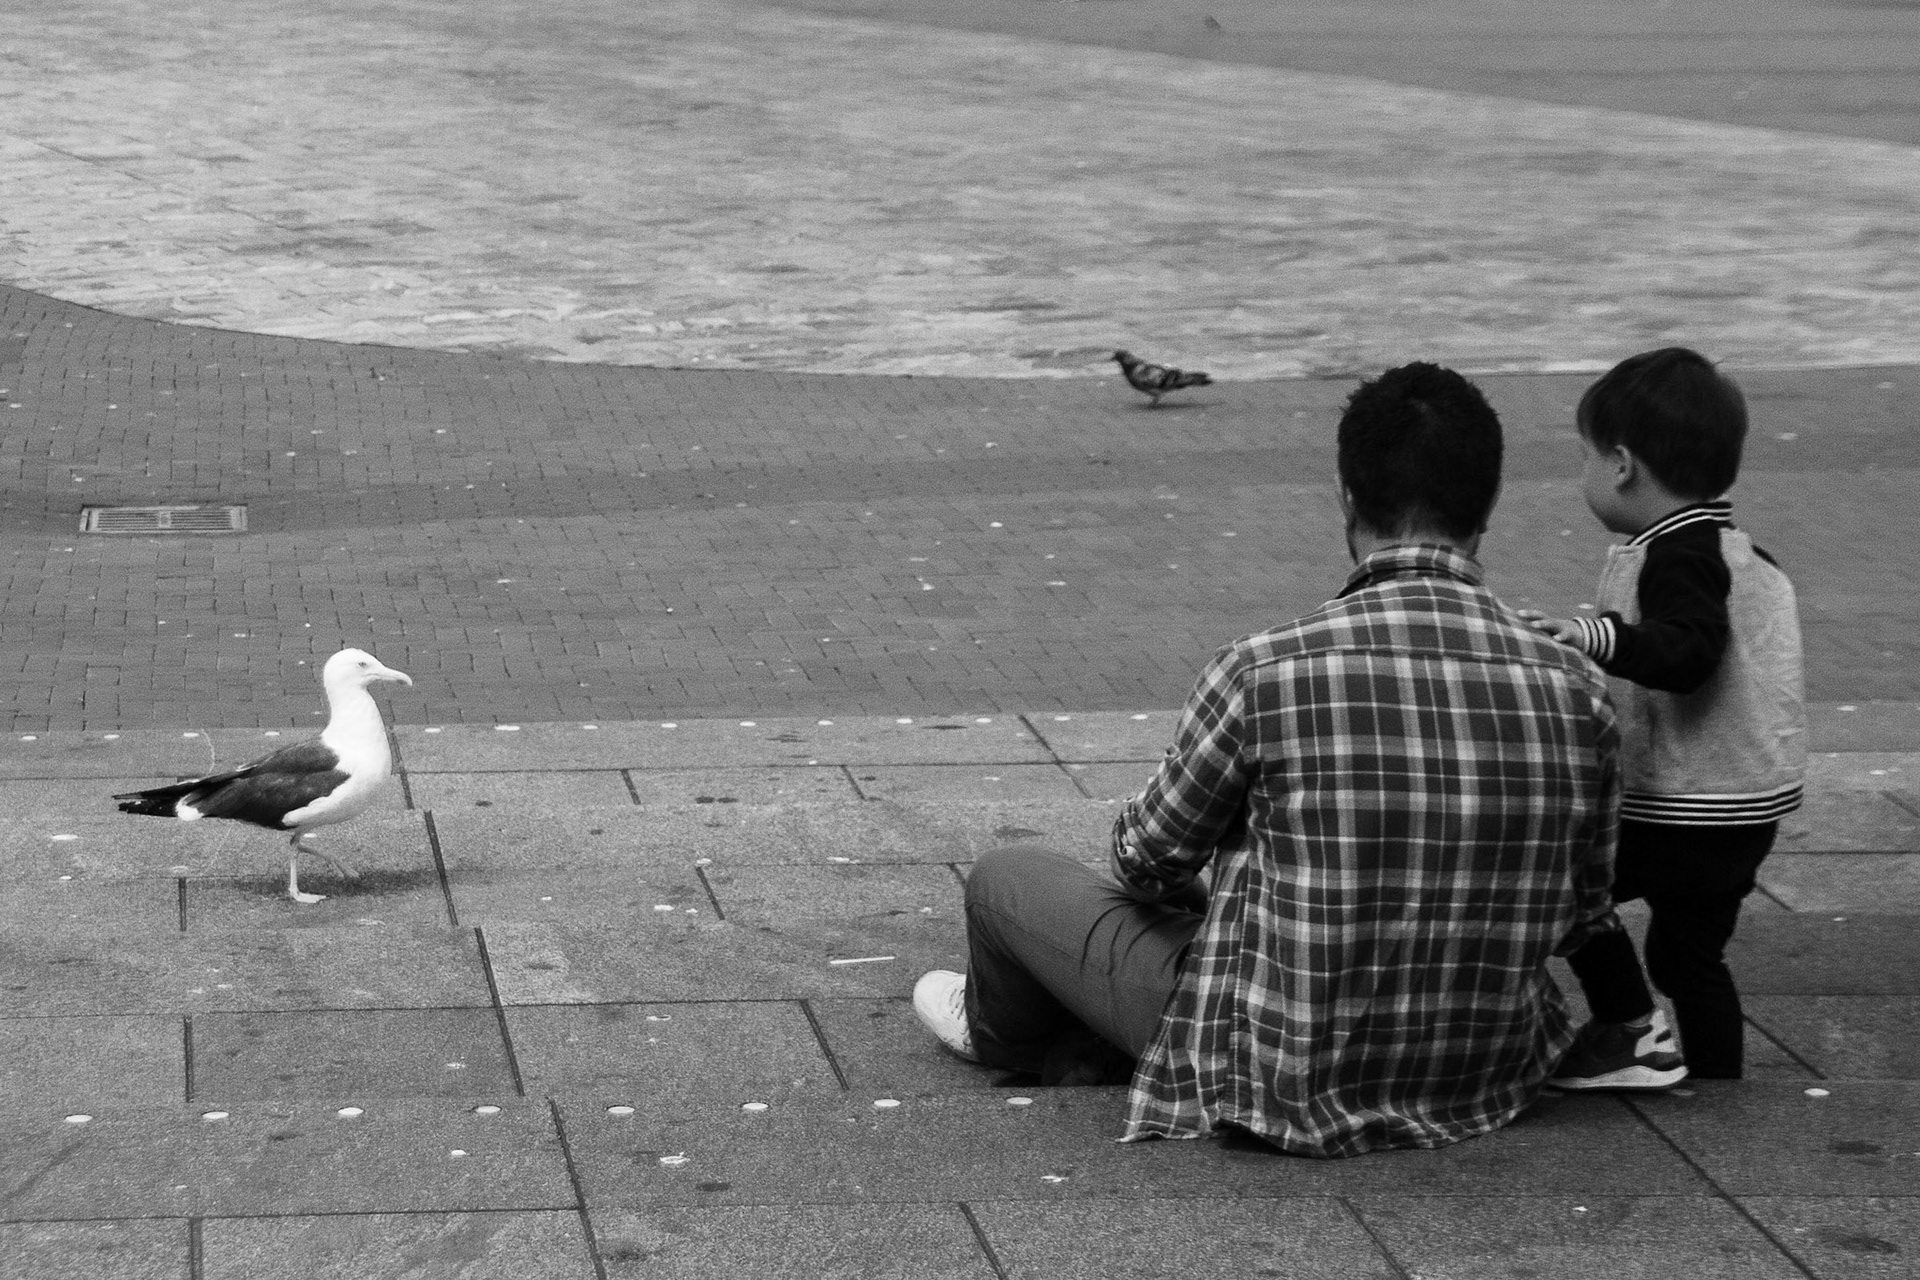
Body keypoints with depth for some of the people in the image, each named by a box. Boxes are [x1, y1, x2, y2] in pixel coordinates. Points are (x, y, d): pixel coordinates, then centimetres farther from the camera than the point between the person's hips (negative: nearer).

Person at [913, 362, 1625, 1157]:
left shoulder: (1265, 671, -21)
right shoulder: (1576, 693, -12)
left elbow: (1148, 859, -5)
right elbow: (1581, 920, 2)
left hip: (1289, 1090, -4)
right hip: (1485, 1087, 5)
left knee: (1005, 878, 18)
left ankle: (1005, 1036, 50)